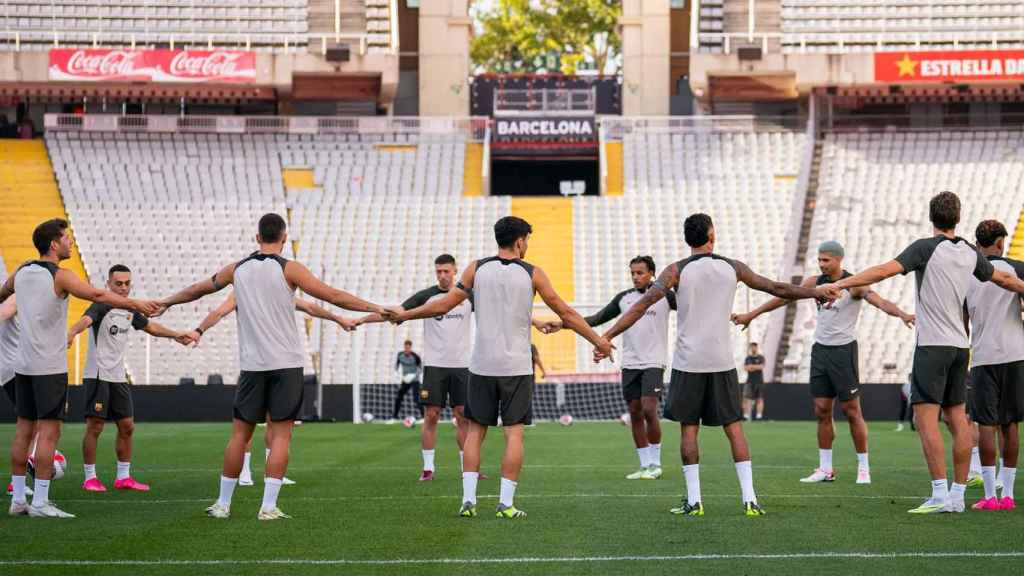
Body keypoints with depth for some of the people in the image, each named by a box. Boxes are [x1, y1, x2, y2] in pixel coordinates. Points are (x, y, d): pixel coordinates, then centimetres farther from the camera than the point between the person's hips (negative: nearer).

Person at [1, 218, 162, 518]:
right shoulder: (60, 276, -11)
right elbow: (98, 295, -21)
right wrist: (136, 304, -20)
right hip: (50, 367, -7)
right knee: (49, 432, -6)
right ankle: (40, 502, -8)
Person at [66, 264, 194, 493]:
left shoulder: (130, 309, 11)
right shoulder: (102, 306, -12)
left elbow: (150, 327, 30)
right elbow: (86, 319, -34)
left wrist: (175, 335, 28)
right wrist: (72, 332, -54)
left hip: (119, 377, 8)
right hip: (98, 376, -8)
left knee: (127, 426, 8)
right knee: (95, 426, -6)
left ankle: (123, 477, 17)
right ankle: (90, 478, 4)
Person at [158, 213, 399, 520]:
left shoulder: (237, 269, 7)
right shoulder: (289, 269, -4)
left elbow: (198, 289, 22)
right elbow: (333, 296, -7)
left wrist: (166, 302, 39)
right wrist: (375, 308, -1)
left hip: (251, 364, 3)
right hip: (286, 363, -3)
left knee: (240, 433, 10)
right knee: (281, 434, -1)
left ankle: (223, 503, 14)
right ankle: (268, 506, -6)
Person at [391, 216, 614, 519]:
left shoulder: (476, 269, 1)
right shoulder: (532, 274, -2)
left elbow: (443, 305, 2)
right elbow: (566, 313, 1)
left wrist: (404, 315, 16)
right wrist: (598, 340, 11)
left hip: (482, 365, 2)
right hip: (517, 366, -2)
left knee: (475, 430, 9)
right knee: (514, 432, 1)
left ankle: (468, 498, 2)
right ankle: (506, 502, -4)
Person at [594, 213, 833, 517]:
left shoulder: (677, 271, -4)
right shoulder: (732, 267, 3)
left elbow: (642, 305, -11)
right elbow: (777, 289, 10)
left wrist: (607, 336, -10)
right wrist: (817, 292, 24)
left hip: (689, 363, -2)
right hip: (722, 362, 2)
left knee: (689, 428, 5)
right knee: (734, 427, 6)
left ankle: (693, 500, 2)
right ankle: (749, 498, 0)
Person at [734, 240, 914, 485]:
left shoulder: (853, 284, -12)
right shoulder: (815, 282, 6)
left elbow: (880, 301, -27)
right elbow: (784, 297, 14)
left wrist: (902, 315, -46)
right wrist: (751, 315, 20)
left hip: (844, 350, -6)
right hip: (820, 349, 6)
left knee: (852, 410, -4)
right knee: (822, 411, 5)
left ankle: (864, 468, 4)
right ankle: (825, 469, 10)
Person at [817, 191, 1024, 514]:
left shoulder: (927, 248, -9)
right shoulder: (970, 254, 9)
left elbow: (886, 270, -22)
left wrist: (841, 284, -26)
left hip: (932, 345, -7)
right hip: (959, 345, 7)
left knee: (926, 419, -9)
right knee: (958, 420, 8)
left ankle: (940, 496, -16)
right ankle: (958, 495, 10)